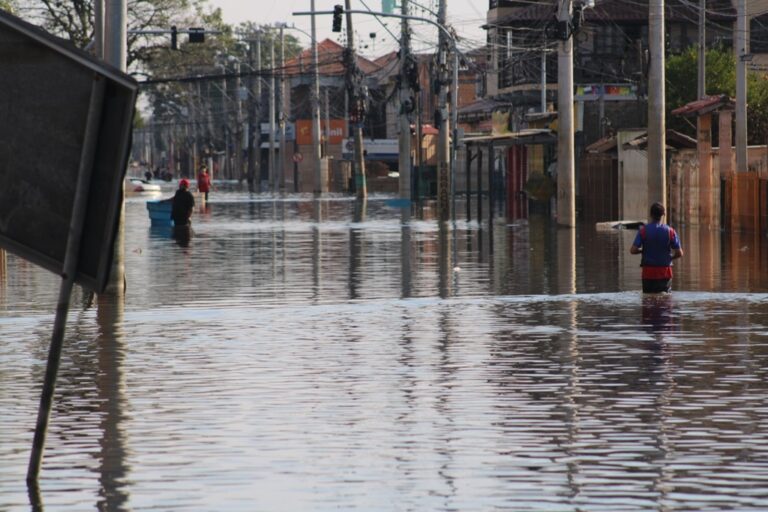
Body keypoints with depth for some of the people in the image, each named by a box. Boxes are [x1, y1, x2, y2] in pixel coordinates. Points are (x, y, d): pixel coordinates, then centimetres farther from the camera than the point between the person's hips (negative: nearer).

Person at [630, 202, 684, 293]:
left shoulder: (643, 230, -6)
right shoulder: (670, 231, -4)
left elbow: (633, 250, -10)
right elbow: (679, 253, -4)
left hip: (648, 272, 0)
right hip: (665, 272, 0)